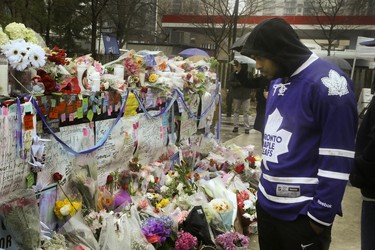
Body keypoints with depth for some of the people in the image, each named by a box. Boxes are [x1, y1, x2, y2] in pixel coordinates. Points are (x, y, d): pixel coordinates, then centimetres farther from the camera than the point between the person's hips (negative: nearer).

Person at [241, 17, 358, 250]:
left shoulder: (327, 83, -18)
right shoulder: (278, 80, 8)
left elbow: (337, 161, -18)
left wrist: (321, 214, -16)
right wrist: (264, 184, 15)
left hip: (302, 213, -8)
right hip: (266, 203, 8)